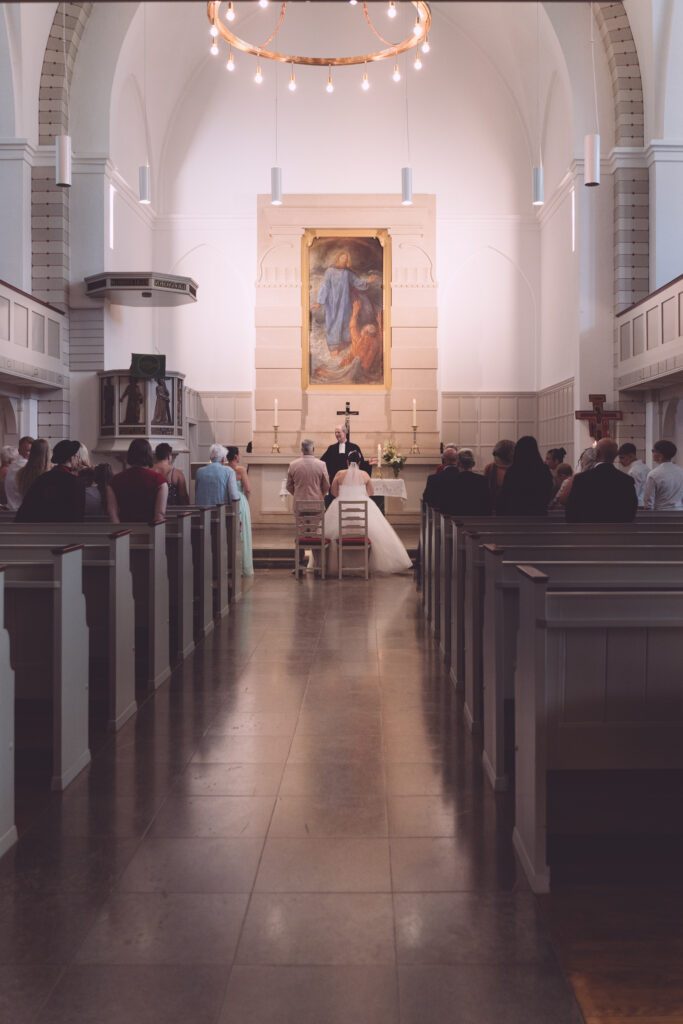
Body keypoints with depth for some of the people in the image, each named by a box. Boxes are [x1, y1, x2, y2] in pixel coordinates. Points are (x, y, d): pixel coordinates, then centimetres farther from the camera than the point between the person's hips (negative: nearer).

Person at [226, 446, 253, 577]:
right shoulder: (240, 470, -11)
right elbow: (248, 489, -13)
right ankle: (244, 567, 10)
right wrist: (246, 498, 6)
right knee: (242, 535, 6)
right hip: (240, 503, -3)